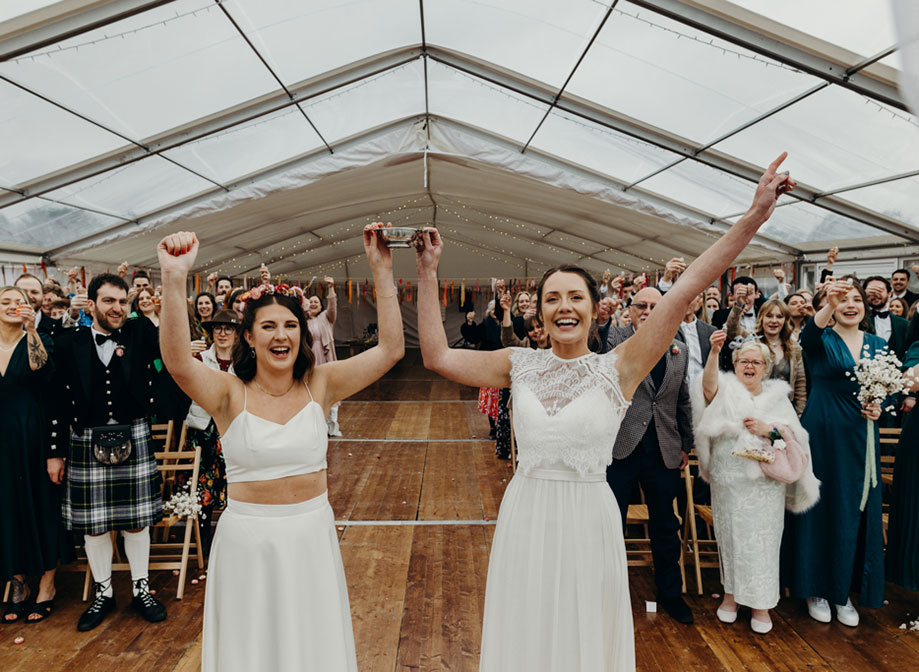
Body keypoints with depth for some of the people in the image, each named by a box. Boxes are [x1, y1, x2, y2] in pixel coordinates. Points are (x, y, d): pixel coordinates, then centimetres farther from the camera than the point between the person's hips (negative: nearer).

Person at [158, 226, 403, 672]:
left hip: (312, 536, 2)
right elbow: (177, 361, -29)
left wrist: (382, 272, -19)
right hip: (247, 539, -1)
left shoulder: (319, 385, -5)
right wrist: (174, 280, -41)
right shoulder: (229, 394, -10)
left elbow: (390, 348, -12)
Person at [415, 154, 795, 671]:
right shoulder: (520, 365, -2)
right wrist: (428, 273, -7)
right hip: (526, 517, 2)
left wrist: (754, 218, -19)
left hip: (588, 519, -1)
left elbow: (684, 291, -16)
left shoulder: (618, 369, -9)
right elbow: (437, 356, -4)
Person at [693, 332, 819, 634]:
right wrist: (714, 352, -39)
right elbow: (709, 384, -23)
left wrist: (769, 429, -13)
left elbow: (794, 435, 6)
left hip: (766, 482, 1)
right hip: (728, 479, -1)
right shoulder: (726, 391, 2)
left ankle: (760, 603, 17)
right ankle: (731, 593, 26)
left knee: (762, 539, 3)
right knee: (729, 536, 9)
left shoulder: (777, 395, 9)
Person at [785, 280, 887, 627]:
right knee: (822, 507, 4)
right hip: (824, 435, -4)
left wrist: (879, 408, -7)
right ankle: (816, 588, 20)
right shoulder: (821, 340, -3)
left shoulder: (877, 344, 9)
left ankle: (844, 591, 26)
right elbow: (809, 335, -29)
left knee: (856, 512, 9)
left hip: (862, 438, 4)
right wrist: (828, 306, -47)